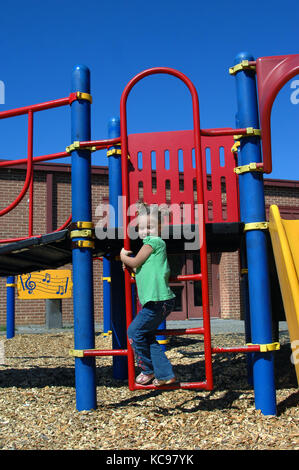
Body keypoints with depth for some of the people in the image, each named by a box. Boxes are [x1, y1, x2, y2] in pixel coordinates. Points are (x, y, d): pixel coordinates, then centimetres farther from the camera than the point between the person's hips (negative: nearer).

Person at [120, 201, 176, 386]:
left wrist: (124, 257, 10)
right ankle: (165, 374, 16)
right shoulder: (151, 245, 21)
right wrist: (129, 265, 16)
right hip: (160, 301, 10)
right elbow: (142, 271, 28)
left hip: (158, 300, -10)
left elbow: (135, 262, -8)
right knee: (146, 336, 13)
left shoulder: (155, 241, -8)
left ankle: (149, 370, 12)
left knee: (134, 332, -3)